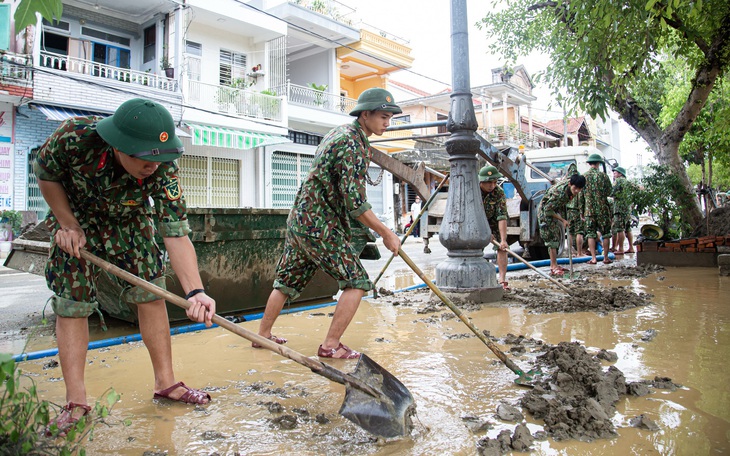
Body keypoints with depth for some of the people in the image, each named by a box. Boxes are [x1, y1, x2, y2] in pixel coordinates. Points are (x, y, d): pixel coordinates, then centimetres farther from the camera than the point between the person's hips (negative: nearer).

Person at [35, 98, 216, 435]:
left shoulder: (163, 169, -33)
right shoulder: (74, 136, -36)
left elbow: (176, 235, -36)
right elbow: (45, 175, -13)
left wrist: (195, 291, -48)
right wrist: (68, 225, -16)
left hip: (129, 224, 1)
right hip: (75, 221, -1)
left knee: (151, 295, -4)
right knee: (71, 304, -4)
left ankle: (165, 383, 9)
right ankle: (76, 402, 6)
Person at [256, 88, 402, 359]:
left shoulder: (339, 132, 13)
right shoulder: (354, 145, -17)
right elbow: (355, 204, -22)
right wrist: (386, 234, -14)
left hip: (299, 219, 10)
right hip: (320, 226, -10)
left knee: (287, 281, 19)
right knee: (357, 282, -2)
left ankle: (263, 335, 32)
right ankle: (331, 346, 2)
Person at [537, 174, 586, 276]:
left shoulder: (570, 180, -17)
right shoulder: (560, 193, -39)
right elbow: (548, 209, -31)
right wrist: (562, 220, -24)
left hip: (555, 210, 9)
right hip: (545, 212, -9)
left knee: (556, 238, 11)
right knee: (552, 238, -12)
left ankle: (553, 265, 19)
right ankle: (554, 267, -9)